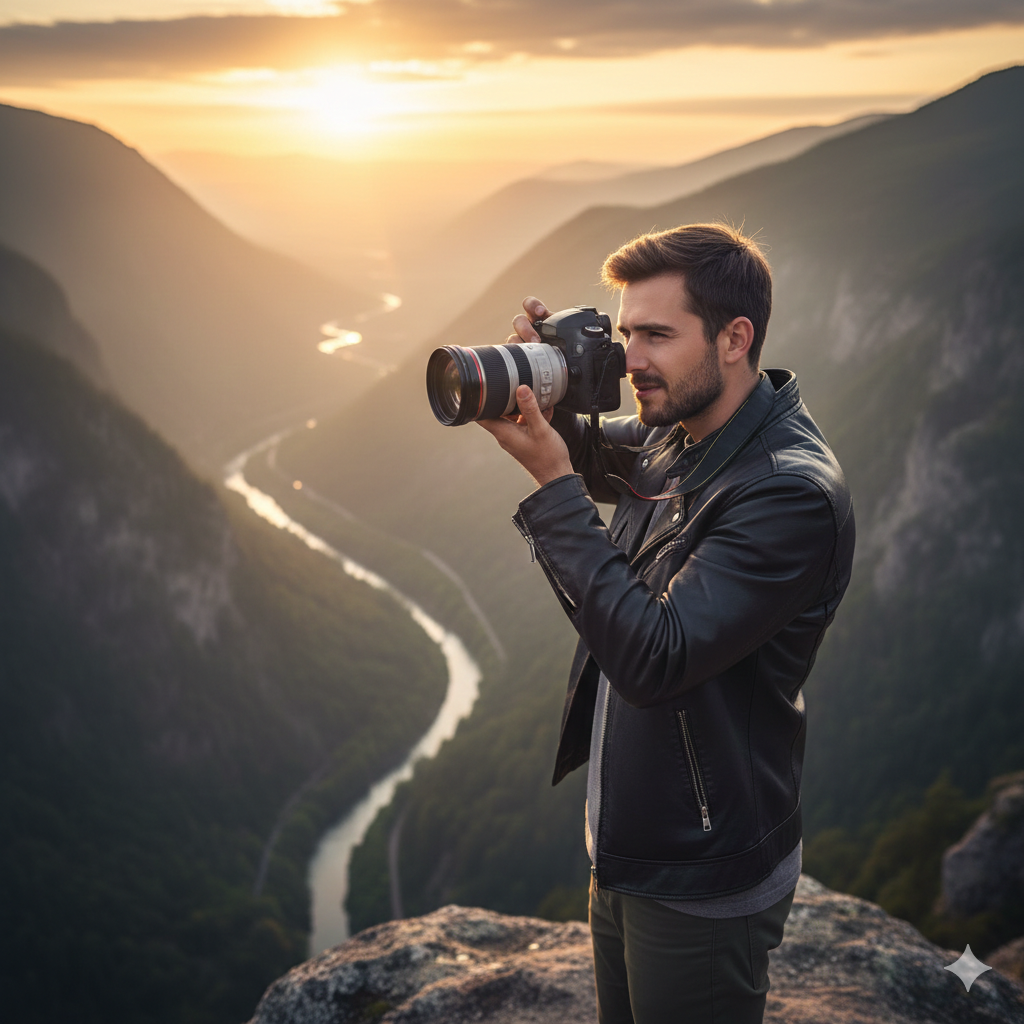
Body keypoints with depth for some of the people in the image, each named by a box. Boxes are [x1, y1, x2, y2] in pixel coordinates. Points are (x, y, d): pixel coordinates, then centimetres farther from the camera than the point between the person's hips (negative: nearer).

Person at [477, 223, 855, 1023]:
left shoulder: (792, 493, -27)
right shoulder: (676, 440, -1)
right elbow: (595, 458, 21)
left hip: (699, 889, -8)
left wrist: (552, 482, -31)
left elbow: (655, 660, -32)